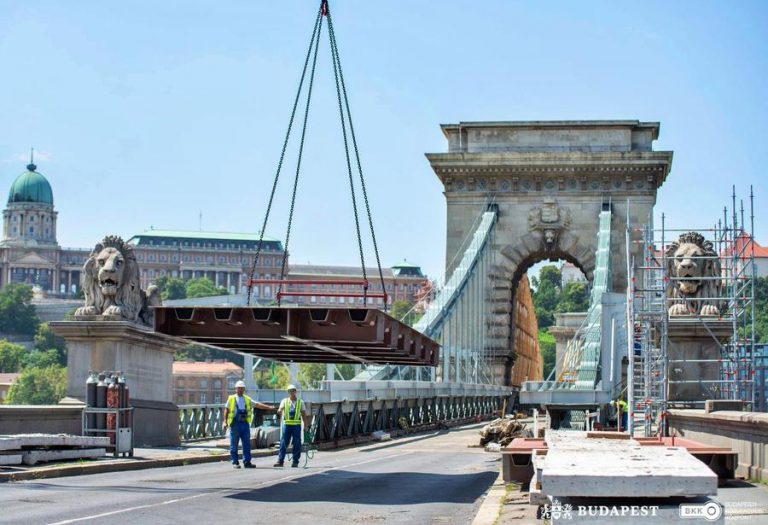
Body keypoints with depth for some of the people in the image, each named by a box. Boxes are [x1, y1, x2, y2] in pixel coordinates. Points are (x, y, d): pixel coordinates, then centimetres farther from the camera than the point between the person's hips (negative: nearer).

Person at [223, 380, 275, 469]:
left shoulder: (247, 399, 16)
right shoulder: (231, 399, 7)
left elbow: (258, 404, 12)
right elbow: (226, 410, 4)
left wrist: (269, 407, 3)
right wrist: (225, 421, -6)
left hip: (245, 424, 3)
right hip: (235, 423, -3)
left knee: (247, 444, 0)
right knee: (234, 444, -1)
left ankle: (247, 462, 3)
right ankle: (235, 462, 6)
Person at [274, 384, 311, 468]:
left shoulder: (300, 402, 10)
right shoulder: (284, 401, 8)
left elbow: (304, 414, 10)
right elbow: (280, 409, -6)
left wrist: (306, 425, 4)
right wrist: (279, 412, -31)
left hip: (296, 425, 0)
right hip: (287, 424, 0)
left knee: (297, 444, -1)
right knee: (283, 443, -2)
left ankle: (295, 461, 5)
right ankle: (280, 461, 1)